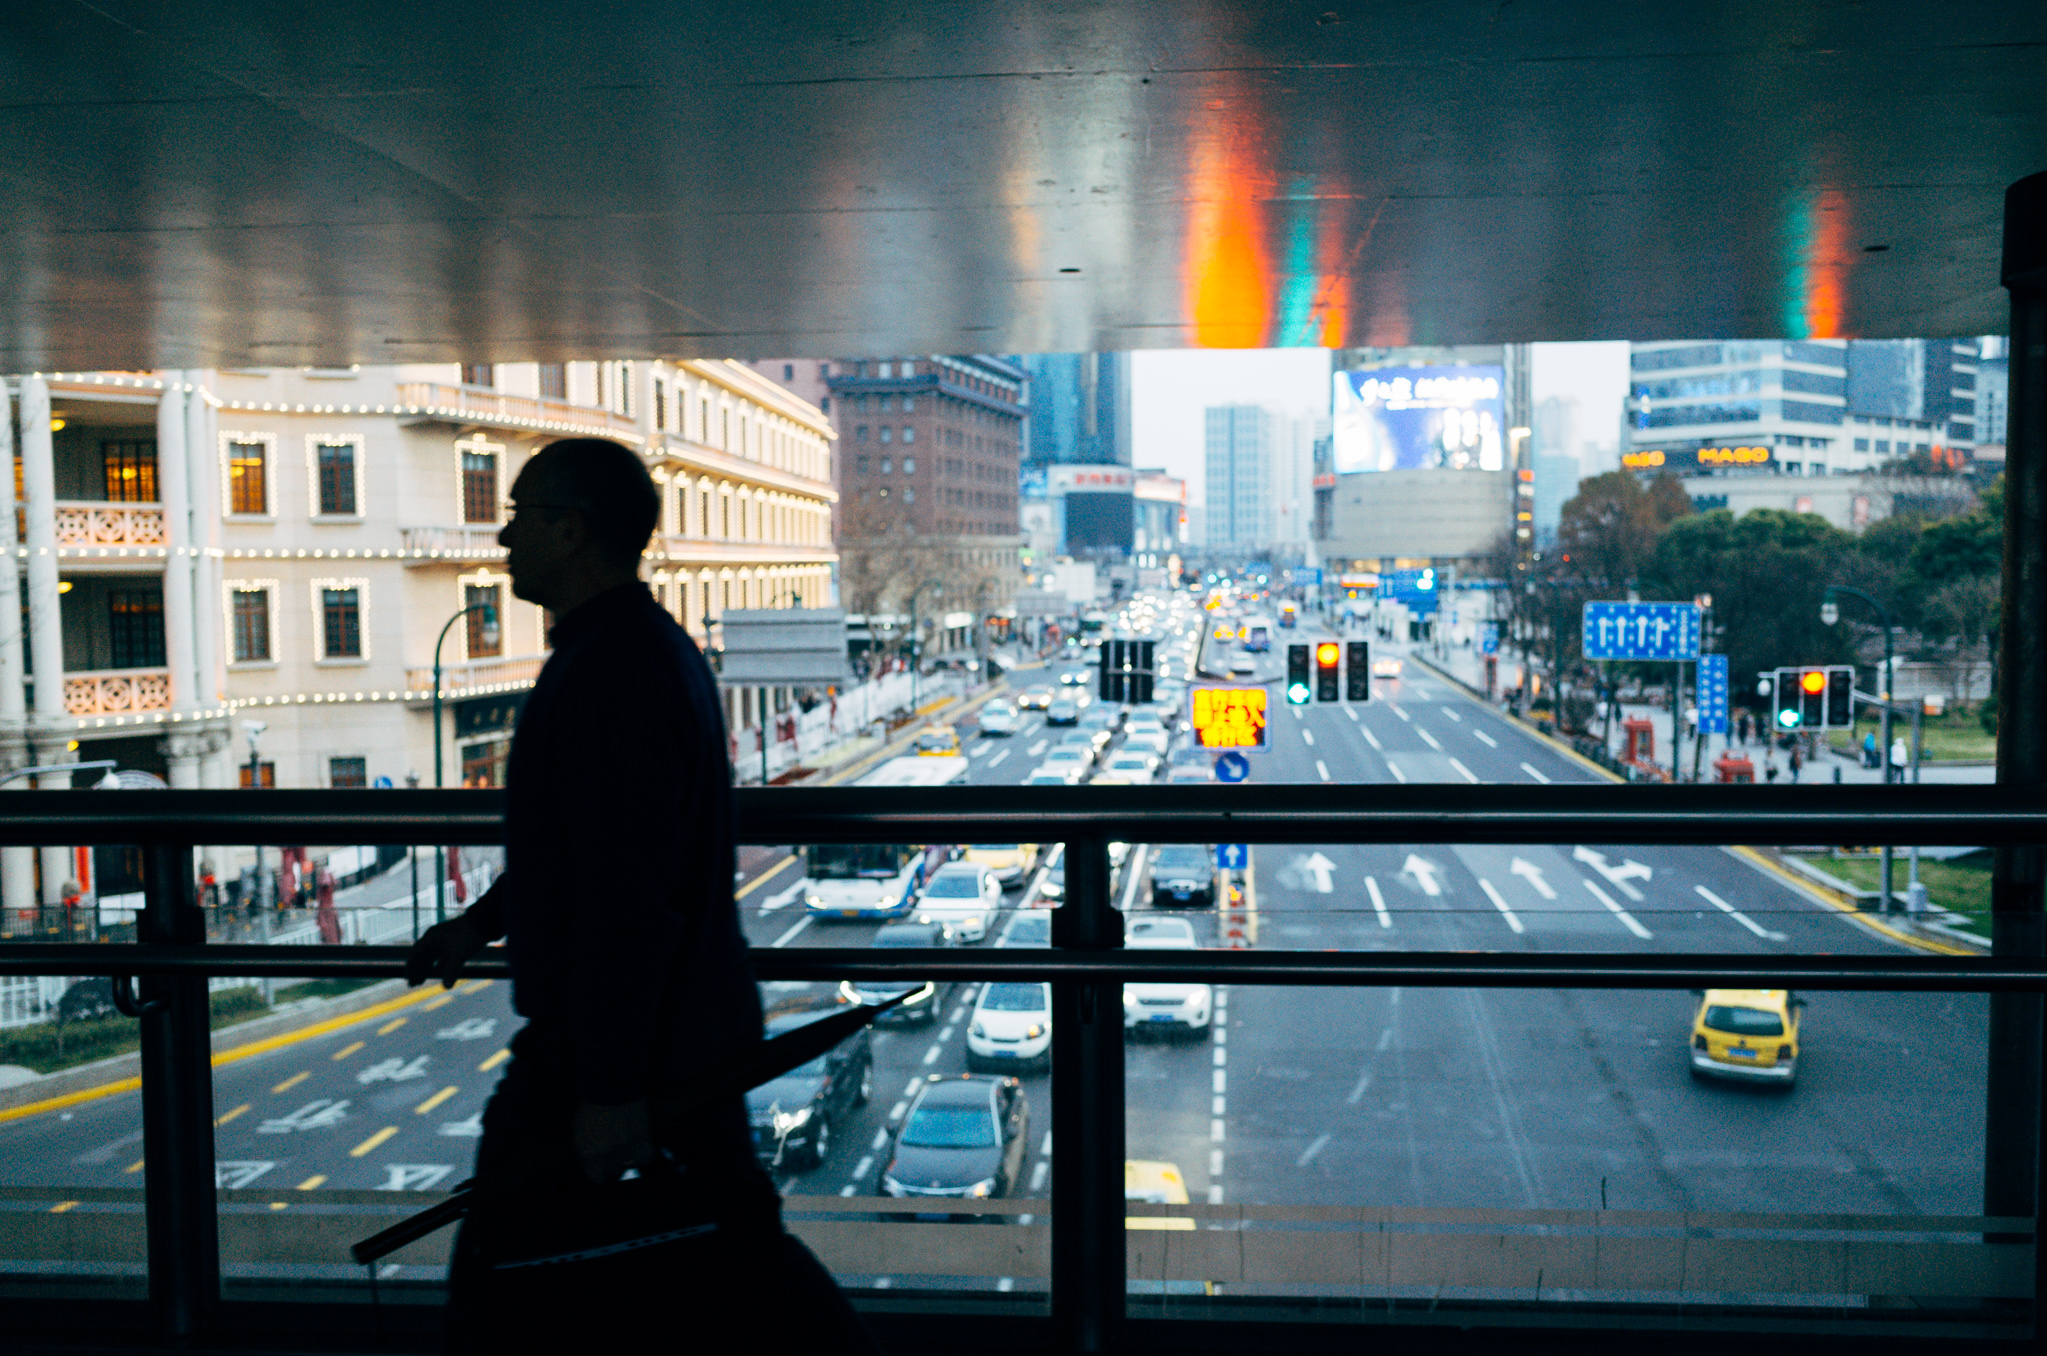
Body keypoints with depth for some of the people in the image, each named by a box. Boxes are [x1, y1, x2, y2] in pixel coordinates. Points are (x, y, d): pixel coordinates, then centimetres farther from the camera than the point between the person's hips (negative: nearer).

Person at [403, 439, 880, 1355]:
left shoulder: (611, 671, -22)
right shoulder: (656, 646, 12)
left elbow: (627, 898, -27)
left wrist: (610, 1088, -25)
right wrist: (479, 926, 28)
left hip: (622, 1048, -10)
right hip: (696, 1034, 10)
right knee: (733, 1246, 18)